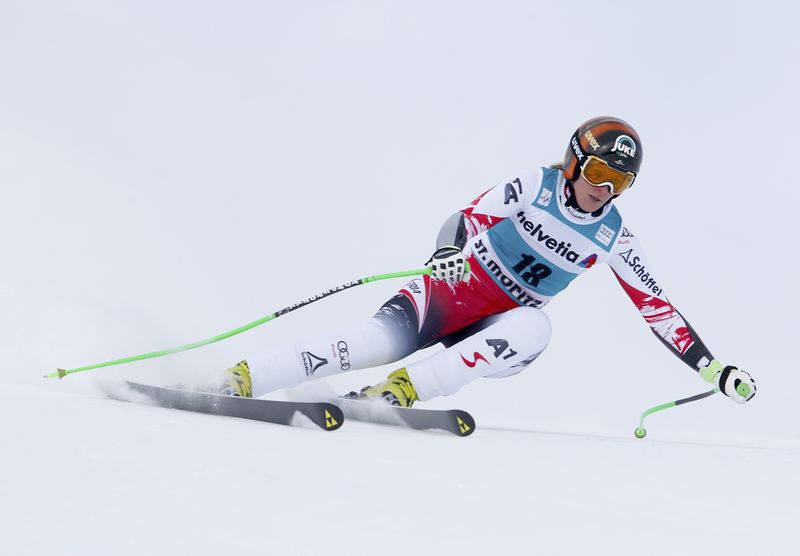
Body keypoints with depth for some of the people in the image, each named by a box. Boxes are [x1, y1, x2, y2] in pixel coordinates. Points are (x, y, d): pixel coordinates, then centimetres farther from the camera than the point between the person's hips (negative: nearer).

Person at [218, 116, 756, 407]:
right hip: (457, 287, -3)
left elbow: (657, 306, 4)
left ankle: (405, 389, -40)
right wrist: (450, 250, -42)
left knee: (535, 329, -34)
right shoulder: (535, 185, -8)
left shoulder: (613, 238, 1)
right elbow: (470, 217, -18)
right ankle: (238, 379, -28)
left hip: (506, 323, 3)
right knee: (381, 342, -29)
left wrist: (712, 368, 0)